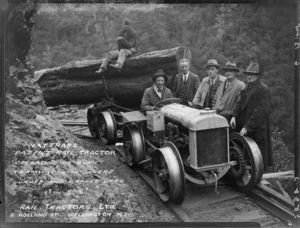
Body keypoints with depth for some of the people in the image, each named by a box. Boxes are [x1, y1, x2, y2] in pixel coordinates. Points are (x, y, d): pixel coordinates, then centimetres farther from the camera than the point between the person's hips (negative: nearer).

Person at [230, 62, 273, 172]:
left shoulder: (263, 89, -14)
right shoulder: (247, 87, 13)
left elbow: (260, 111, -20)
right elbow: (240, 102, 12)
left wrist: (247, 127, -22)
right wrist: (234, 116, -5)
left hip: (257, 129, -7)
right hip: (244, 126, 7)